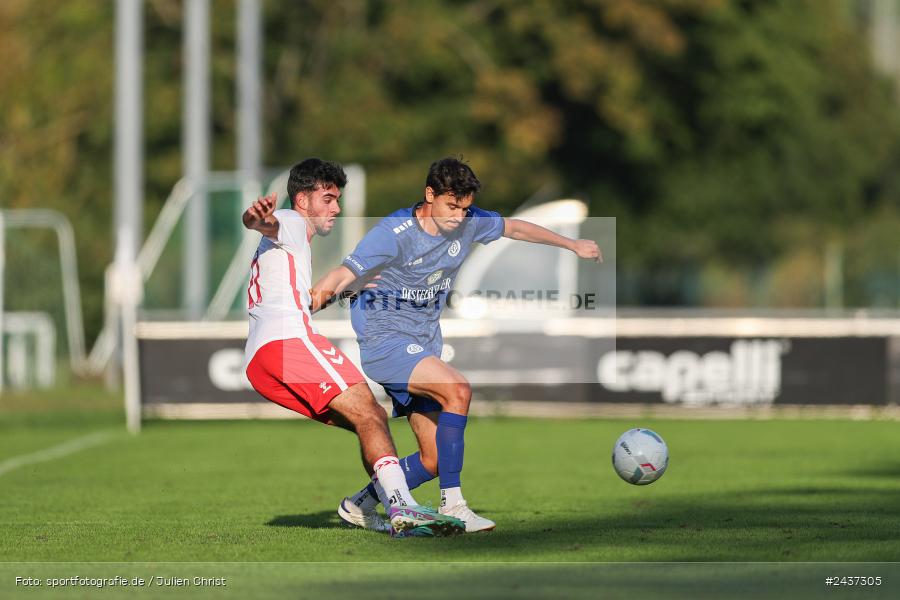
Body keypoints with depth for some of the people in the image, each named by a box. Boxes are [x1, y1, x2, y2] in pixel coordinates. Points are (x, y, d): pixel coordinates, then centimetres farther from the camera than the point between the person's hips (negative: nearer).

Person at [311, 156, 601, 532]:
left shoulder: (468, 223, 0)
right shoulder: (394, 233, -19)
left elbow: (514, 228, 19)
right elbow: (348, 271, -29)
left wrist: (572, 245, 26)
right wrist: (324, 290, -49)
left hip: (424, 347, 8)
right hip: (384, 341, -8)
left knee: (434, 460, 2)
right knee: (457, 389, -31)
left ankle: (359, 506, 22)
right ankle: (452, 506, -27)